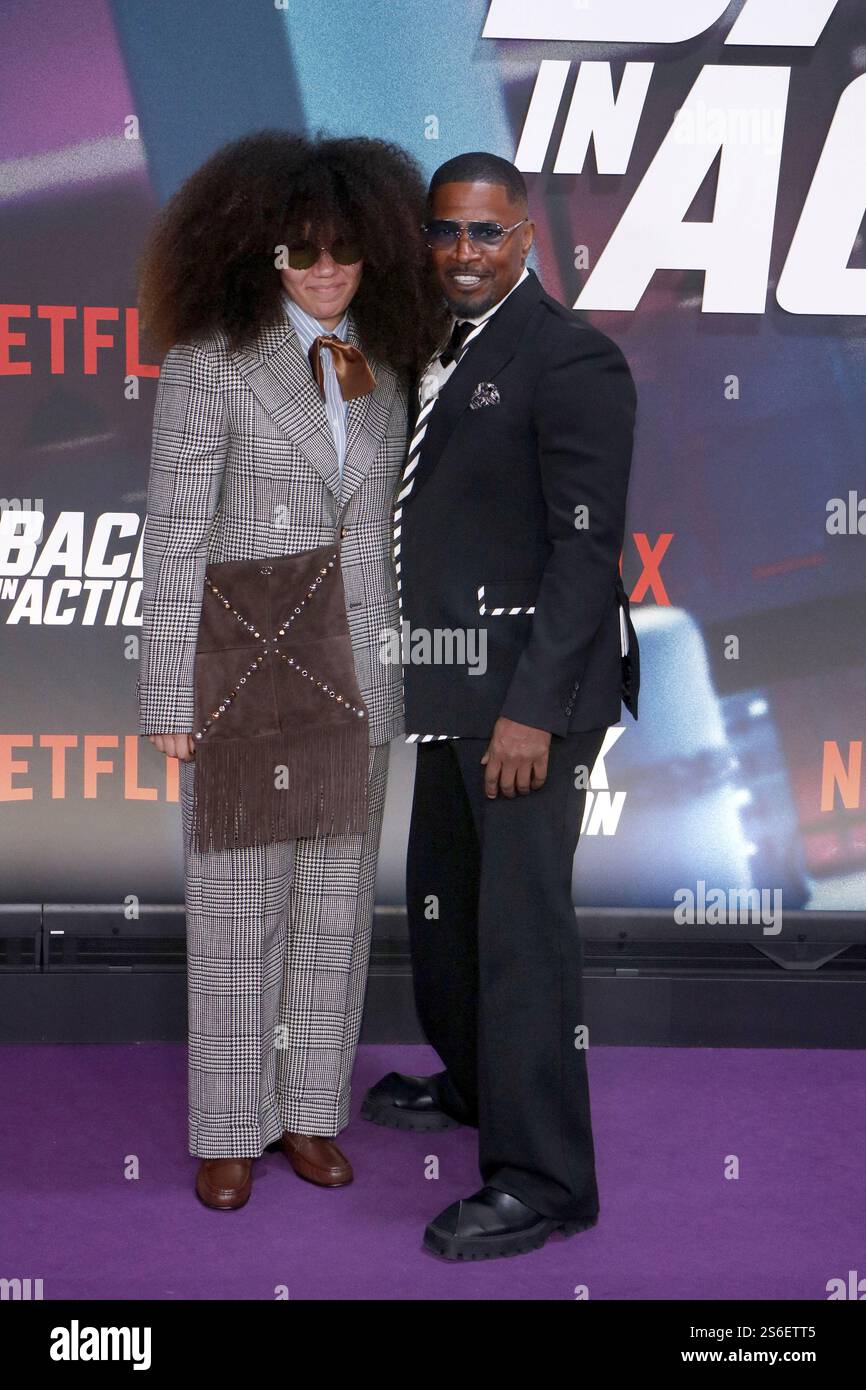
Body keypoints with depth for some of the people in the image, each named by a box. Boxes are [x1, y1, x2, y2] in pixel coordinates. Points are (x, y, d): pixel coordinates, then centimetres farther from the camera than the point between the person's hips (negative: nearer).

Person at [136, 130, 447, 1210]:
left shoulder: (385, 361, 7)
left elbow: (389, 519, 12)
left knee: (337, 898, 11)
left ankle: (310, 1110, 27)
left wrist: (403, 660, 10)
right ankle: (228, 1128, 20)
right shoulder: (210, 360, -8)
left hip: (358, 674, 5)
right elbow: (174, 536, -9)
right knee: (236, 909, 4)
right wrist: (169, 697, -11)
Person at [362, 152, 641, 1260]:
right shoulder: (448, 353, 15)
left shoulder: (569, 358, -13)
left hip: (531, 690, -9)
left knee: (522, 927, -6)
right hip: (456, 686, 9)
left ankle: (541, 1181, 5)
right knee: (442, 900, 21)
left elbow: (587, 545, -18)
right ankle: (471, 1083, 42)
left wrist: (532, 708, -22)